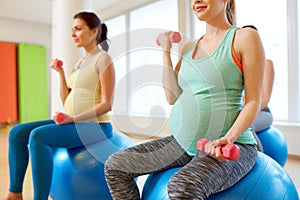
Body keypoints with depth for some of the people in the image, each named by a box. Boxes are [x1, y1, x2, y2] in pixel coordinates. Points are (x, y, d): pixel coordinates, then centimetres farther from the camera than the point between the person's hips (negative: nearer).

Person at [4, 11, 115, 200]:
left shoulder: (103, 59, -6)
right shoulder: (79, 63, 18)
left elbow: (107, 104, -15)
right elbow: (67, 102, 14)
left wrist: (73, 118, -21)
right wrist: (61, 73, 7)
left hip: (94, 125, -8)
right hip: (74, 123, 8)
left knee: (38, 136, -28)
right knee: (17, 132, -1)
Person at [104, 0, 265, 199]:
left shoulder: (245, 37, -2)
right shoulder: (189, 48, 15)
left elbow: (253, 101, -7)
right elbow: (173, 97, 7)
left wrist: (228, 138, -23)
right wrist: (166, 49, 9)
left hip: (230, 146, -6)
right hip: (182, 144, 7)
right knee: (115, 165, 3)